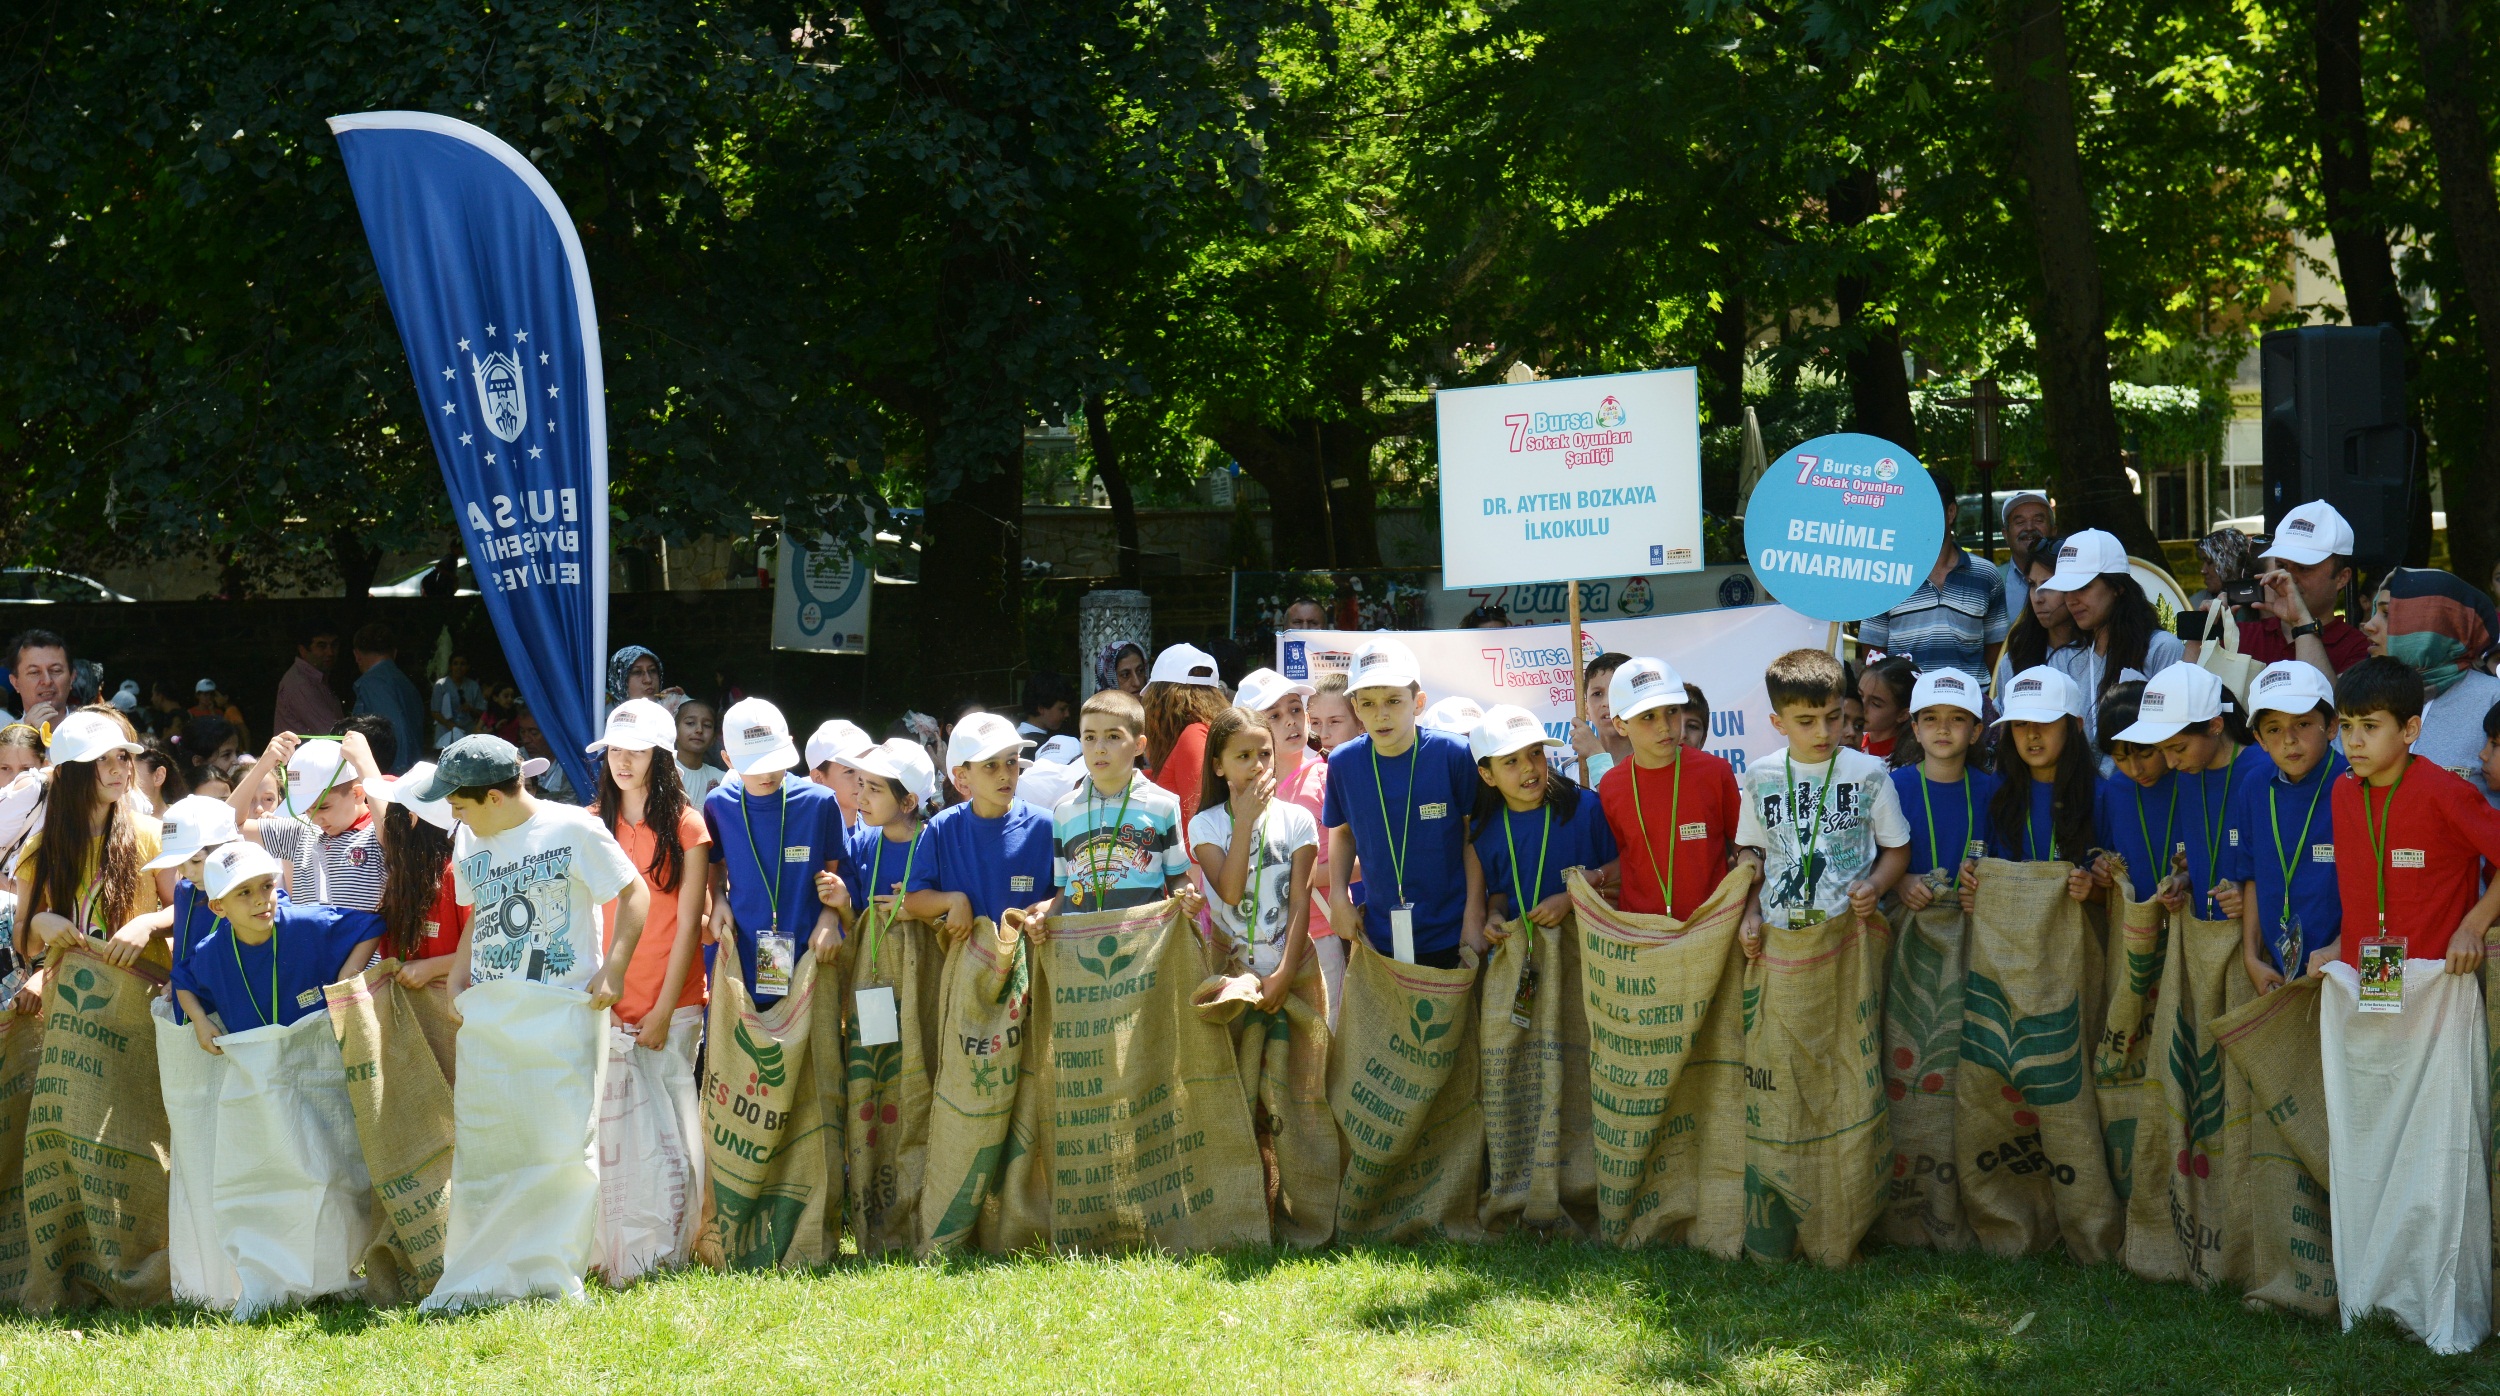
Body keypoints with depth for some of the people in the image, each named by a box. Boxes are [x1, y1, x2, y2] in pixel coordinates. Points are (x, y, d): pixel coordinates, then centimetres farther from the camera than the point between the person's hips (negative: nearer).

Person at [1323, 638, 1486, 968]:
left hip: (1452, 938, -2)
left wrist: (1474, 919, -8)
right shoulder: (1343, 763, -3)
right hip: (1380, 938, 2)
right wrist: (1338, 897, 2)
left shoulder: (1452, 754, -12)